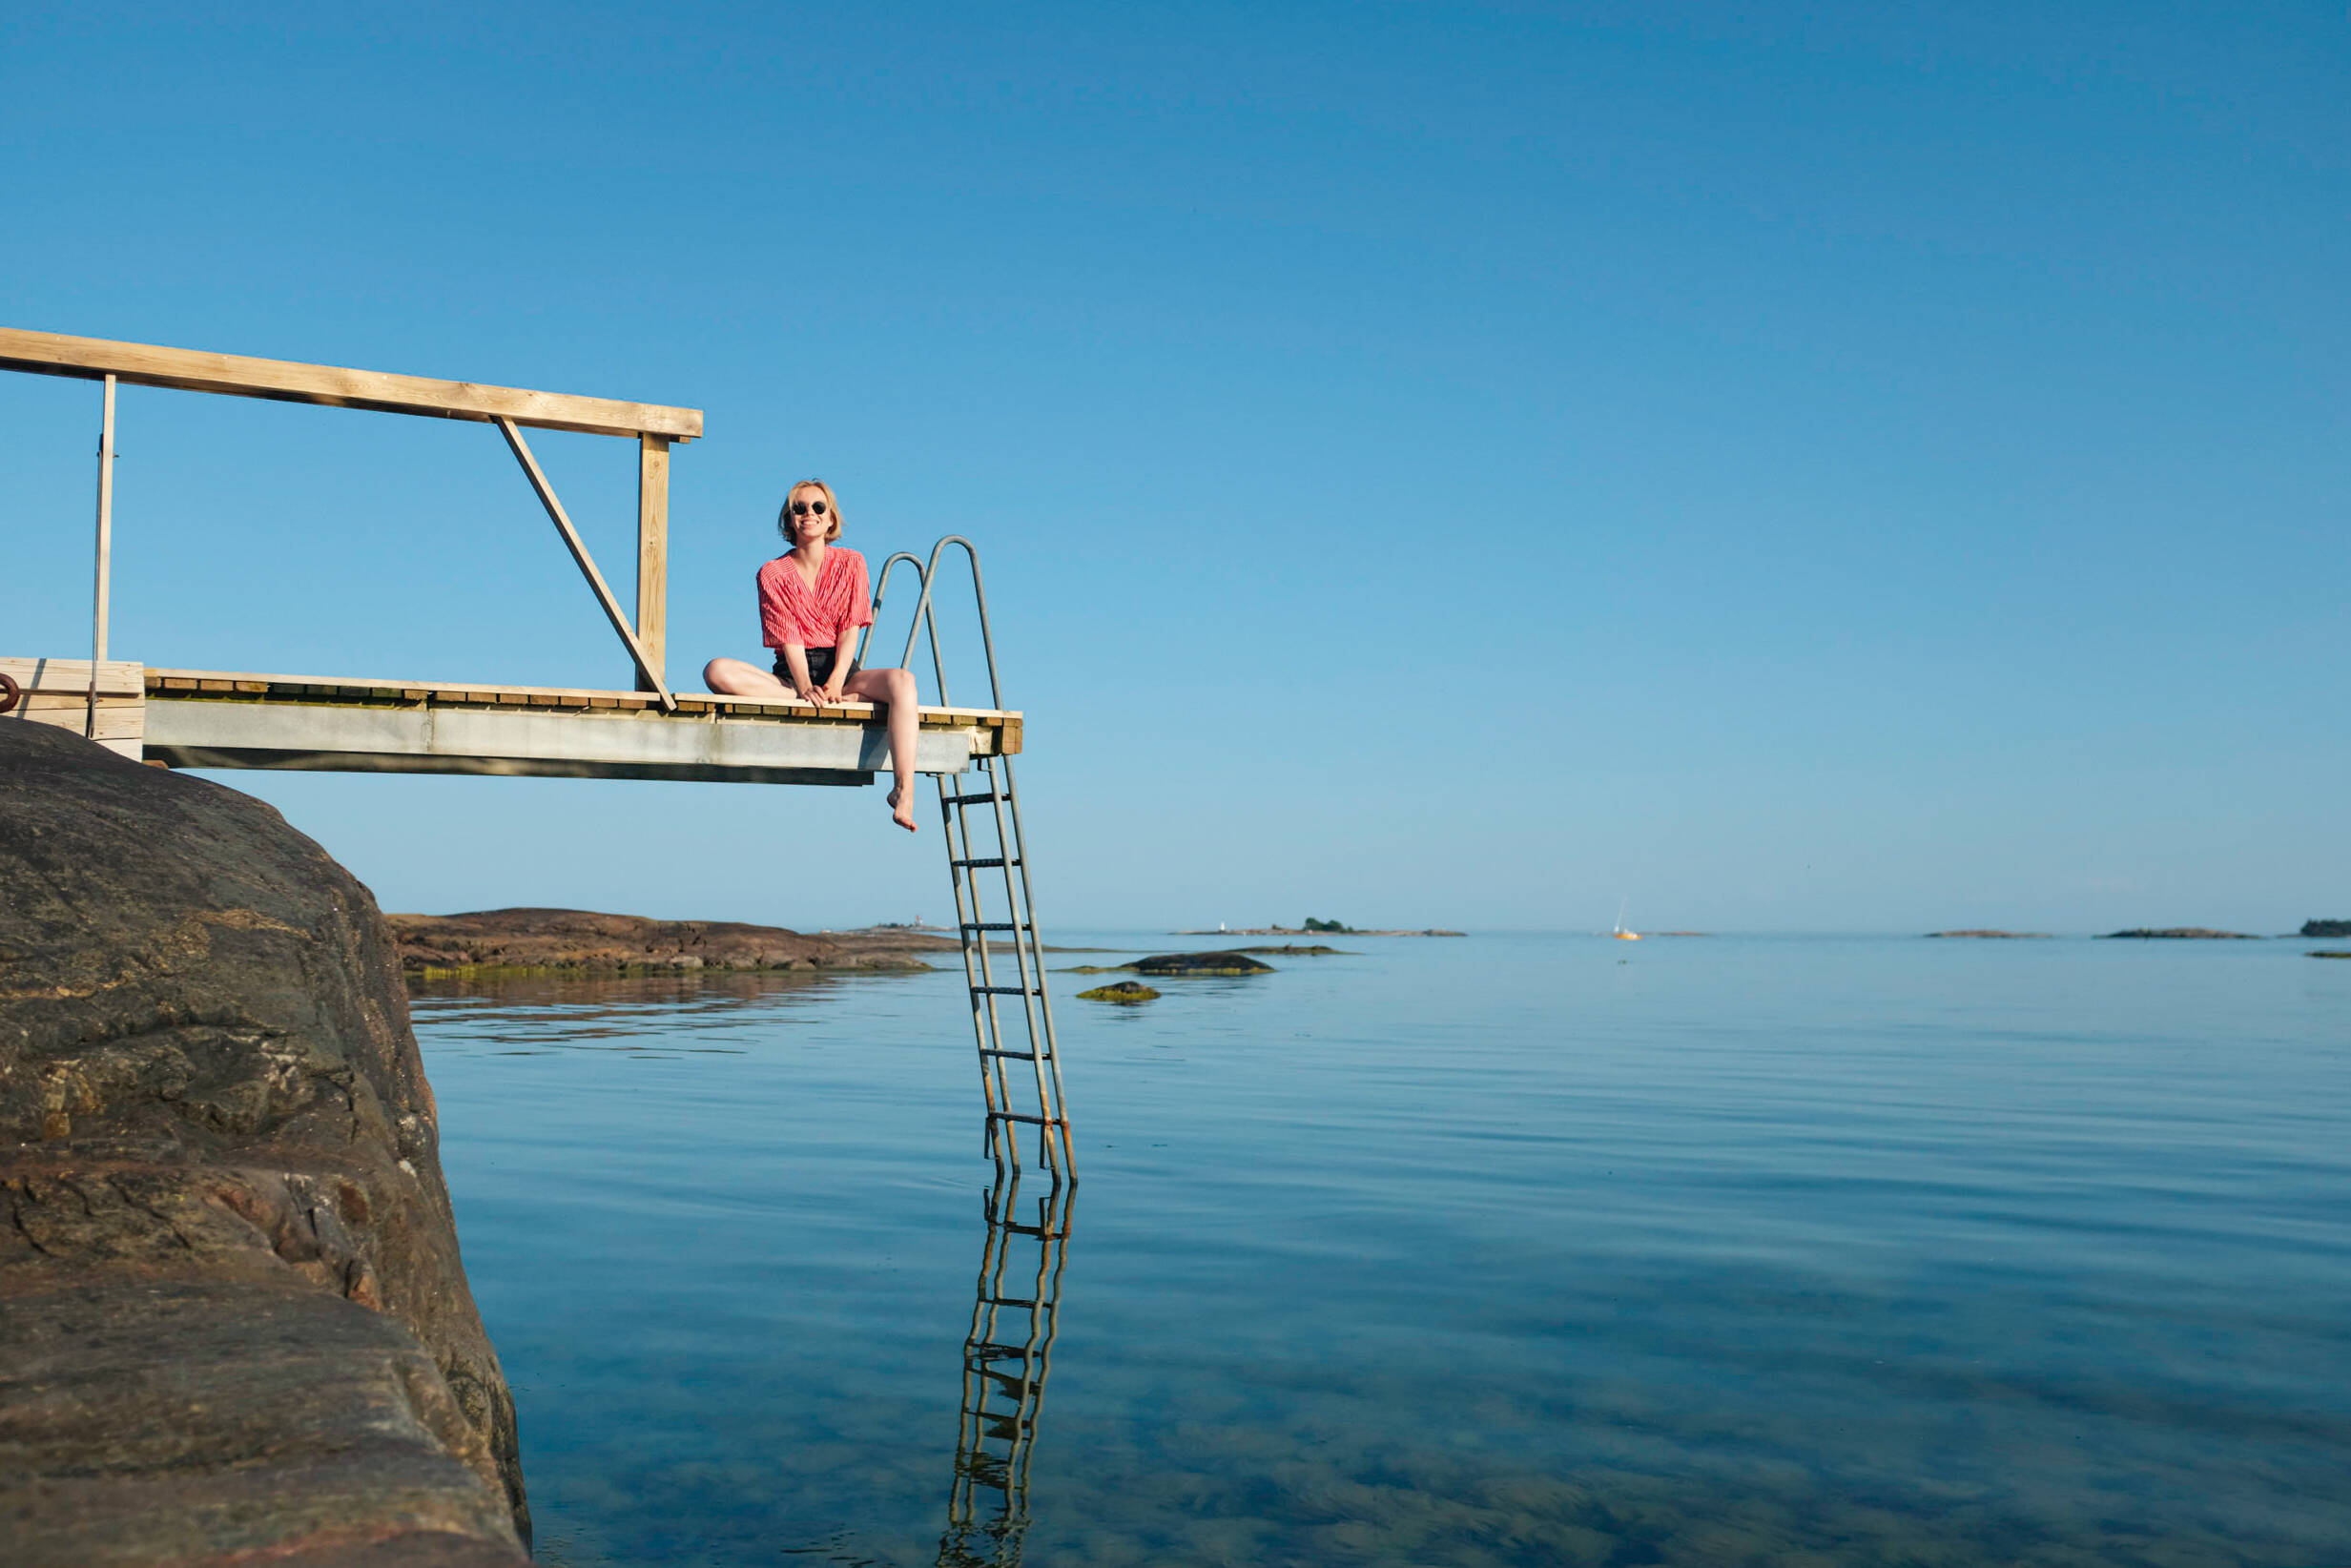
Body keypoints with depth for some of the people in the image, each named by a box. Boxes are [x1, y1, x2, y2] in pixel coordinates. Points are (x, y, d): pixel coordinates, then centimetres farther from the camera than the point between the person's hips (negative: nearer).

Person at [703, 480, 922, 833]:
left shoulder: (850, 563, 8)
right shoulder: (773, 573, 4)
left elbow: (850, 629, -2)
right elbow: (789, 637, -7)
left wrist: (835, 682, -18)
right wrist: (806, 688, -24)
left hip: (838, 671, 0)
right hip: (790, 675, 0)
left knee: (902, 681, -31)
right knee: (717, 671, -27)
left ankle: (904, 793, -42)